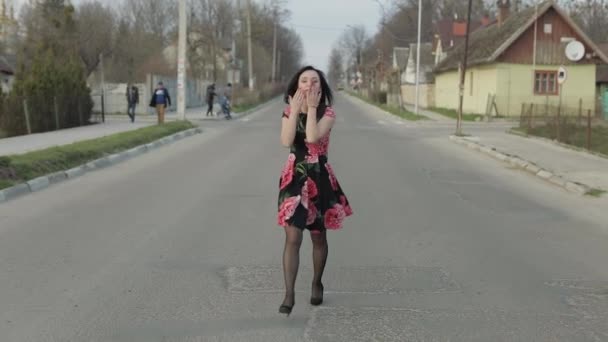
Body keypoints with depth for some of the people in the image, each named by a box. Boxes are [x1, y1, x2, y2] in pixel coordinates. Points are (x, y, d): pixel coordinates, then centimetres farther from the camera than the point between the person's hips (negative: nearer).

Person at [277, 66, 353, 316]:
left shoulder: (327, 113, -6)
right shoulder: (289, 112, 1)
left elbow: (312, 137, -26)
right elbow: (286, 141, -18)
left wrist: (312, 107, -19)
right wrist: (295, 110, -16)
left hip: (319, 178, 0)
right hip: (294, 177, 1)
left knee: (318, 237, 12)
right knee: (292, 238, -8)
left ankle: (317, 284, 34)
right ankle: (289, 294, -4)